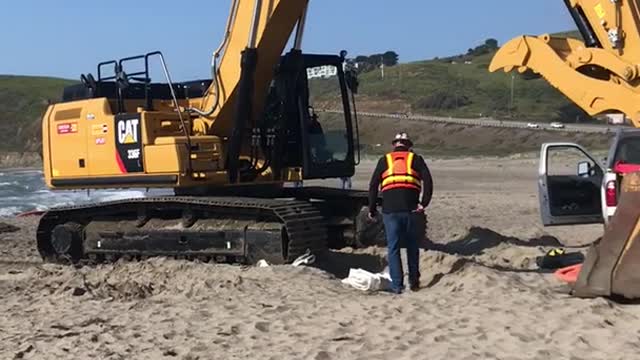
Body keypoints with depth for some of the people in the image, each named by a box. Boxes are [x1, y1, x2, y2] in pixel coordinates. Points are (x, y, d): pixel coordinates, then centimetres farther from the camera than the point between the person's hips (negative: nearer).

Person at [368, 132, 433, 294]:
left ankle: (397, 285, 3)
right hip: (410, 209, 0)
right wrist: (424, 203, -3)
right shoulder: (416, 159, 13)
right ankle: (414, 282, 21)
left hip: (390, 209, 0)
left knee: (393, 247, 5)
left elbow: (373, 185, 8)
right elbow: (428, 181, -1)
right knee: (412, 246, 16)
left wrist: (372, 209, 12)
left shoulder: (384, 160, 14)